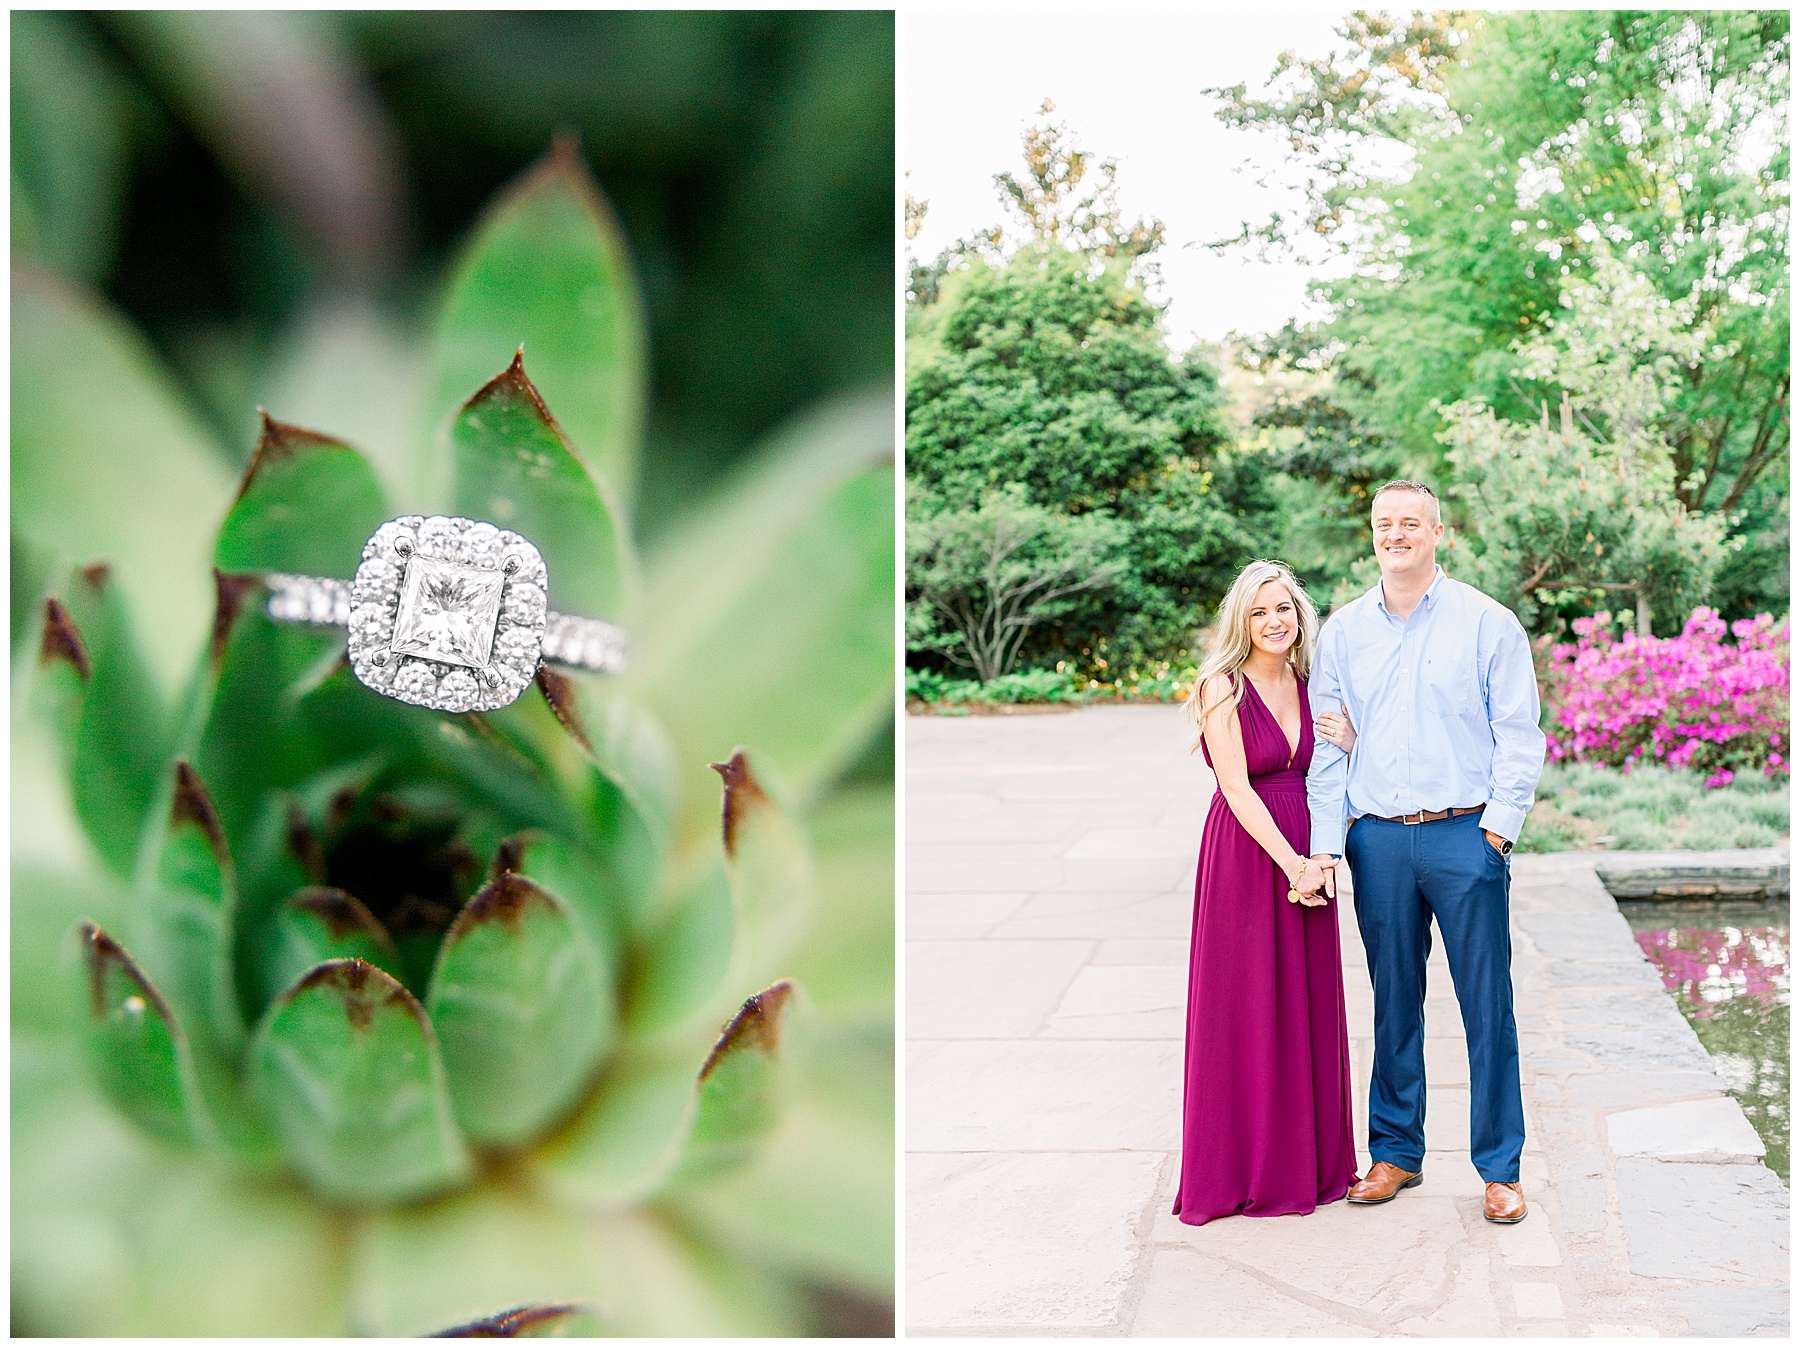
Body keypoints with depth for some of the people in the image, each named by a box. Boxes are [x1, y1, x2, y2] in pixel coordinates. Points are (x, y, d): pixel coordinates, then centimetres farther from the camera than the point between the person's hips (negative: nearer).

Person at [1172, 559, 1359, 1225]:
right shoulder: (1223, 687, -9)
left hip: (1309, 854, 6)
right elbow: (1237, 787, -15)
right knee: (1245, 1008, 0)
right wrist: (1292, 863, -19)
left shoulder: (1307, 685, 9)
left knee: (1310, 1003, 10)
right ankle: (1241, 1167, 12)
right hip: (1245, 853, -6)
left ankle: (1310, 1160, 23)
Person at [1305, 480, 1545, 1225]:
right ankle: (1395, 1151, 24)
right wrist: (1324, 844, 2)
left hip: (1465, 835, -2)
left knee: (1487, 1006, 1)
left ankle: (1500, 1169, 13)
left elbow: (1519, 736, 0)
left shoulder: (1489, 624, 0)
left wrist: (1497, 828, -9)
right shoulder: (1343, 631, 9)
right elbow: (1328, 744, 9)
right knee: (1393, 1002, 11)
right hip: (1377, 840, 3)